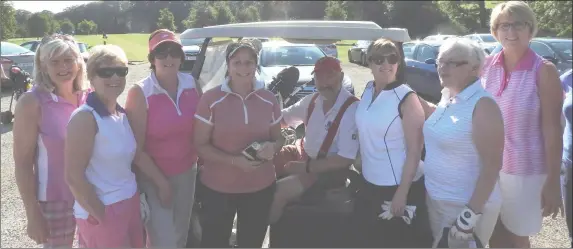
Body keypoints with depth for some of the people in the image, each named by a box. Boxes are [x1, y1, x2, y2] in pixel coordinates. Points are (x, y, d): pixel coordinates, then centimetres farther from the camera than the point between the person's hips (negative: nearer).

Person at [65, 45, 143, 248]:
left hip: (130, 203, 7)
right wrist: (103, 218, -15)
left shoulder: (122, 114, 6)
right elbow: (73, 177, -18)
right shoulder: (85, 118, -17)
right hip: (102, 211, -7)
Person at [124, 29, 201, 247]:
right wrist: (161, 182, -13)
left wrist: (200, 161, 3)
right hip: (153, 177, -5)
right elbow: (137, 149, -15)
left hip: (187, 172, 5)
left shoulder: (191, 84, -4)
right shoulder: (140, 93, -17)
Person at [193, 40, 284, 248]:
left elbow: (279, 138, 10)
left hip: (261, 188, 3)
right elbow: (200, 145, -9)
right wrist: (234, 161, -23)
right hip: (217, 188, -3)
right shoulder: (210, 99, -11)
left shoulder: (269, 99, 0)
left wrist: (272, 147, -14)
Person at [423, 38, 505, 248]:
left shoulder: (482, 106, -21)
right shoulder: (446, 96, 4)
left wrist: (471, 214, -24)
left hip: (464, 205, -8)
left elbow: (491, 167, -22)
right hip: (435, 199, 8)